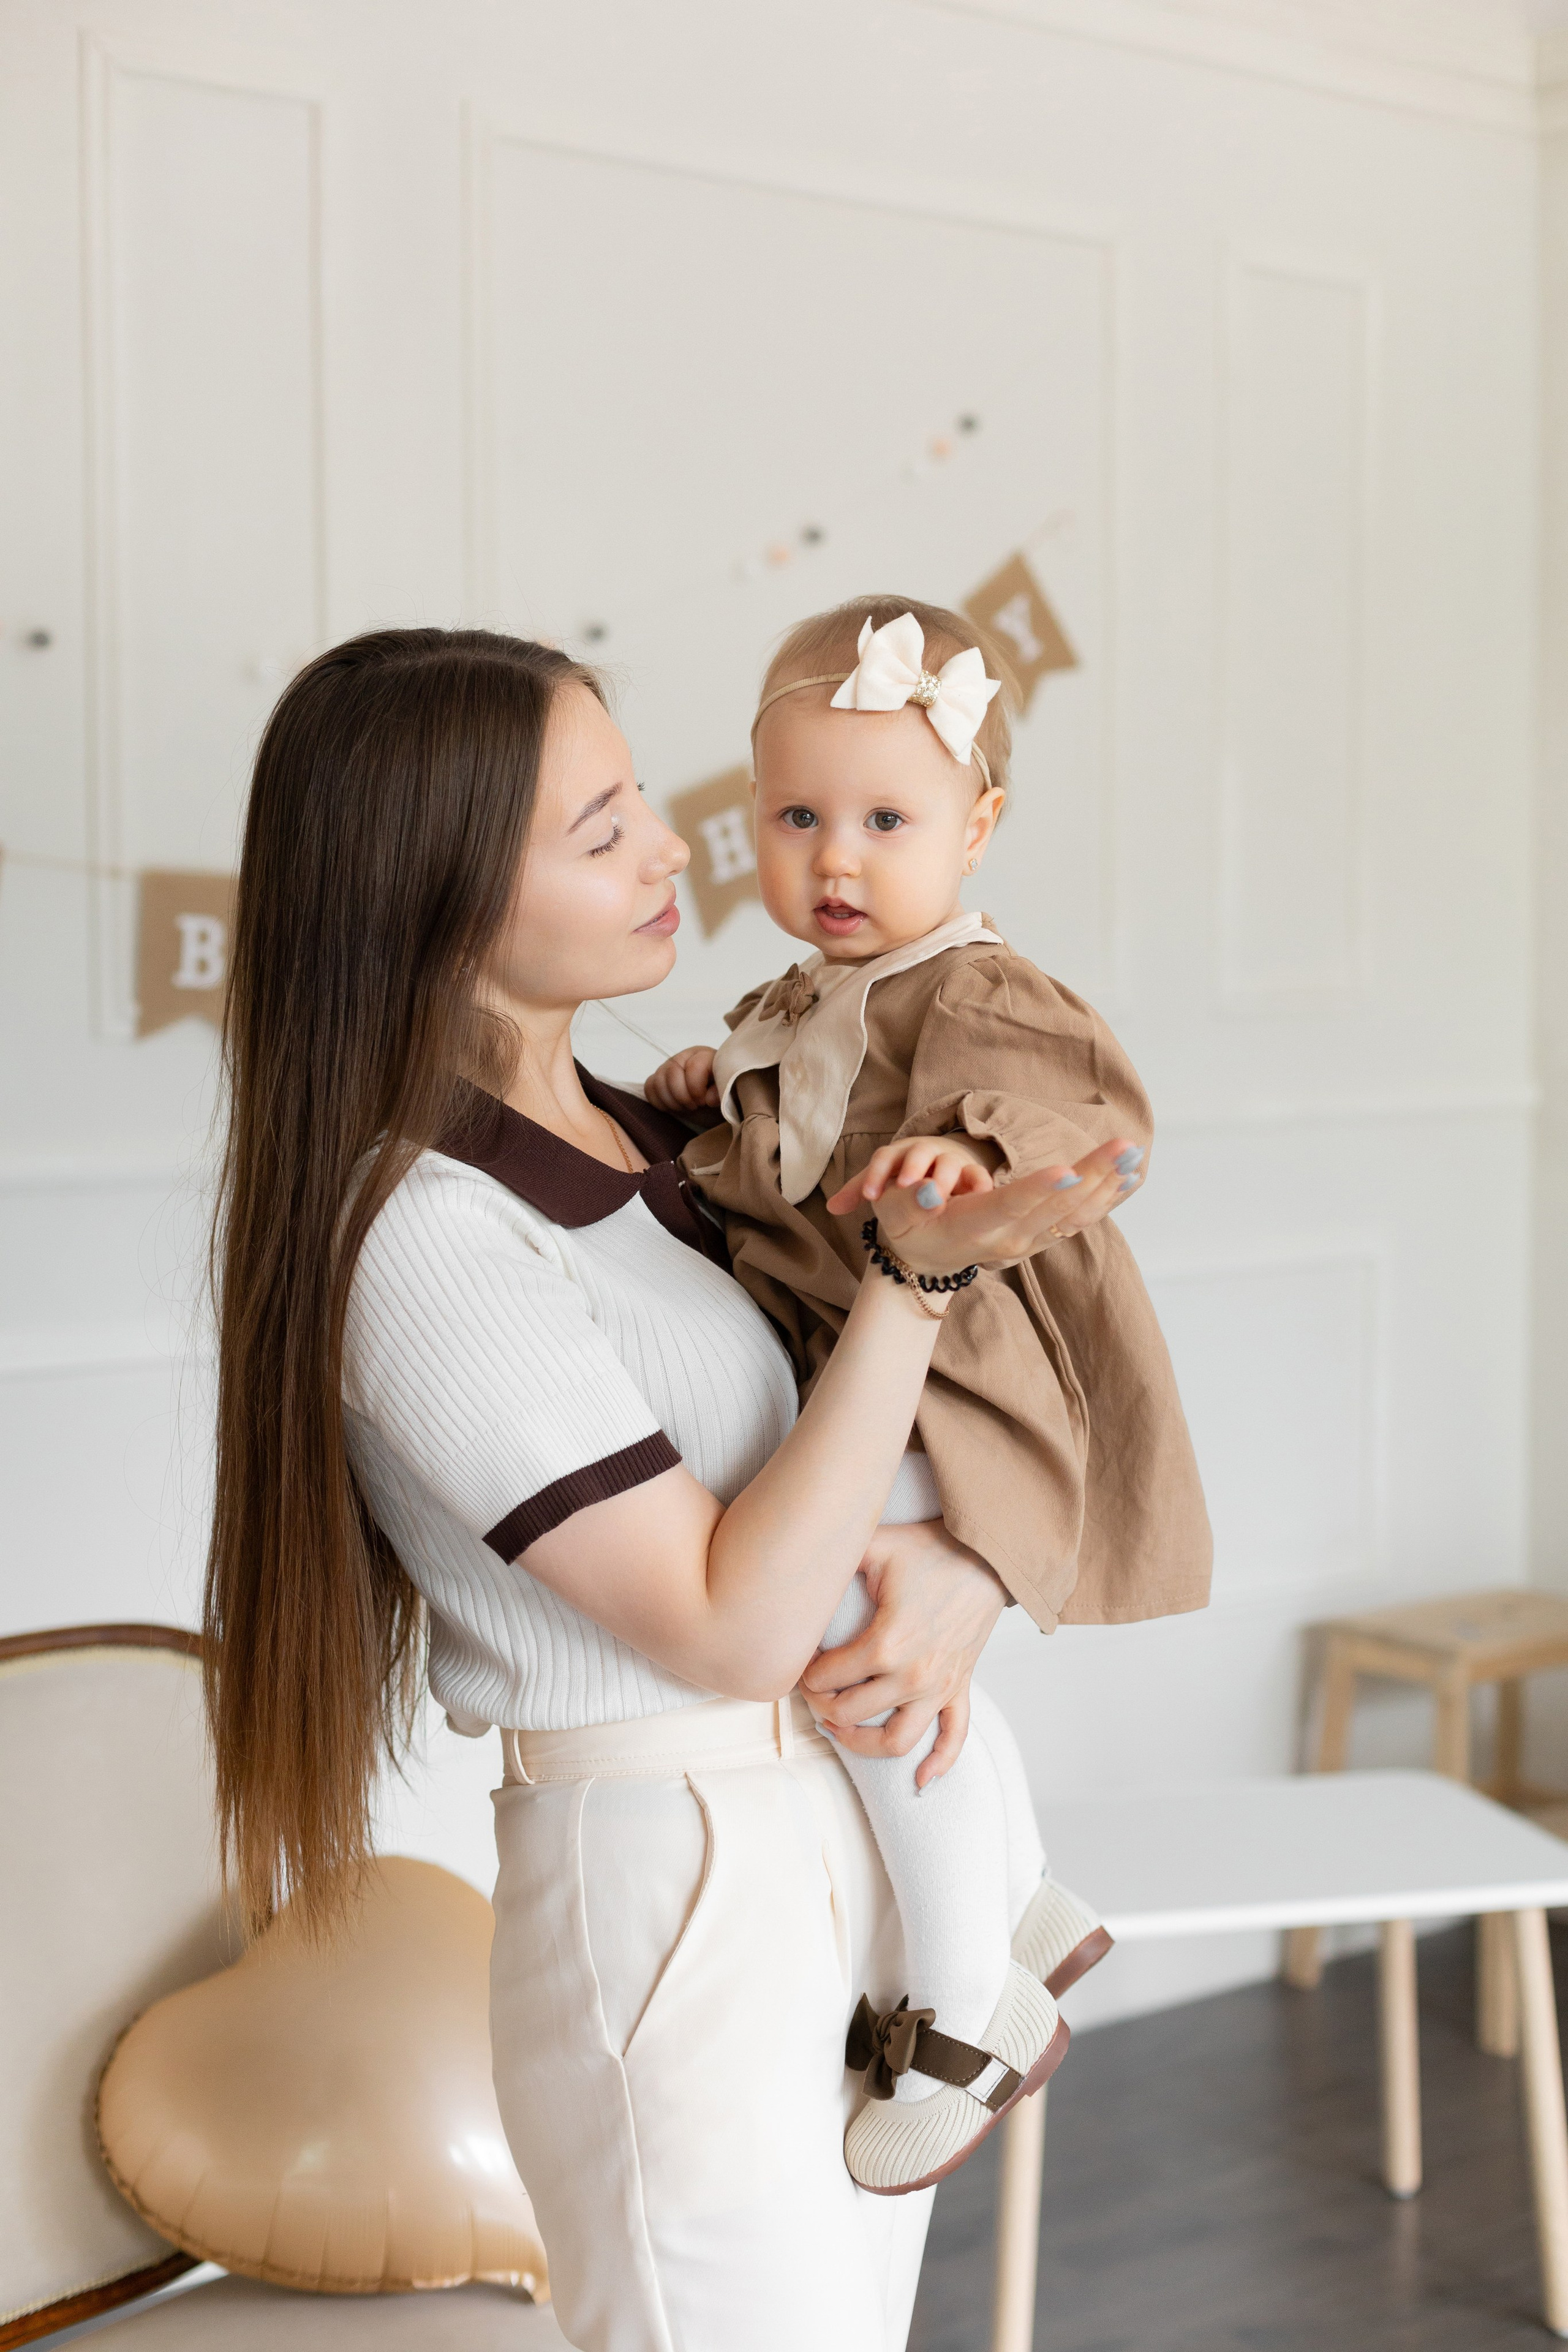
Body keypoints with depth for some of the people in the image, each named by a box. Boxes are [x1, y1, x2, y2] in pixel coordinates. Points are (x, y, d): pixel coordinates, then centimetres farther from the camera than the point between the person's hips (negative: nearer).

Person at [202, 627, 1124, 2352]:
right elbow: (733, 1624, -21)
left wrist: (958, 1561, -11)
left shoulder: (625, 1135, 6)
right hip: (674, 1900, -8)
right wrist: (921, 1272, -26)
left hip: (847, 1851, 8)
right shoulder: (427, 1240, -22)